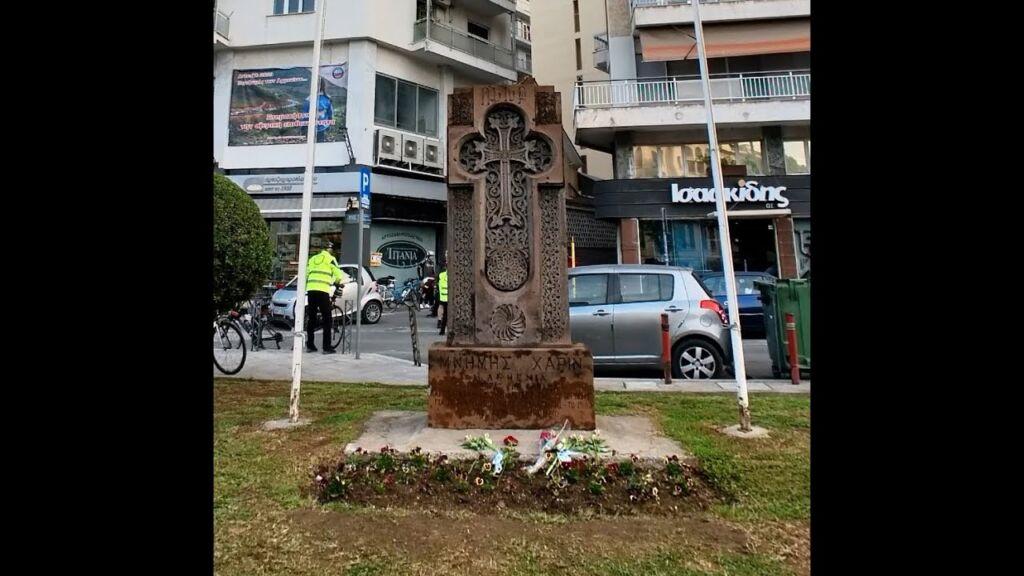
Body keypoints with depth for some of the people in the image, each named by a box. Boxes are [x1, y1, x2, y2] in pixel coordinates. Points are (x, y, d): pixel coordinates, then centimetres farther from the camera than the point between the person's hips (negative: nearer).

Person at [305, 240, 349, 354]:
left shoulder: (312, 259, 20)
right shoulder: (330, 259, 3)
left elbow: (306, 275, 20)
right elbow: (338, 274, 0)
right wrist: (338, 283, 20)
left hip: (310, 290, 6)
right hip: (323, 291, -6)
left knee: (311, 319, 12)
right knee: (327, 320, 0)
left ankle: (309, 345, 15)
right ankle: (327, 347, -2)